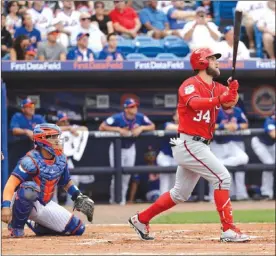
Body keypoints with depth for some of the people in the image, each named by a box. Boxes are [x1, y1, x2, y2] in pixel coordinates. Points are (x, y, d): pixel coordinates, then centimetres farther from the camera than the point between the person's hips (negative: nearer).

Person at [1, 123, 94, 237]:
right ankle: (17, 226, -17)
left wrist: (79, 198, 7)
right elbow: (11, 184, -33)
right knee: (29, 187, -41)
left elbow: (66, 182, 20)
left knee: (78, 229, -1)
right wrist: (6, 206, -47)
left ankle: (35, 225, 16)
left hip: (47, 204, 7)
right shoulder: (31, 160, -23)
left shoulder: (60, 159, 1)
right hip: (27, 204, -7)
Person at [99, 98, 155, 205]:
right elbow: (102, 127, -27)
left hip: (130, 148, 4)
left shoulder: (140, 117, -13)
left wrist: (141, 128, -25)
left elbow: (152, 126, -6)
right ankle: (114, 200, 9)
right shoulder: (117, 118, -25)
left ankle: (122, 199, 19)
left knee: (127, 176, 7)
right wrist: (118, 129, -35)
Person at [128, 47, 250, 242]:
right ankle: (228, 230, -18)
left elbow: (229, 103, -6)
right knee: (223, 177, -17)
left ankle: (141, 219, 27)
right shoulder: (191, 85, -10)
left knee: (180, 194, 16)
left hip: (199, 146, 9)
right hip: (189, 144, -9)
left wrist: (233, 93, -28)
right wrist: (219, 99, -45)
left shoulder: (217, 88, 13)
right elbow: (194, 103, -31)